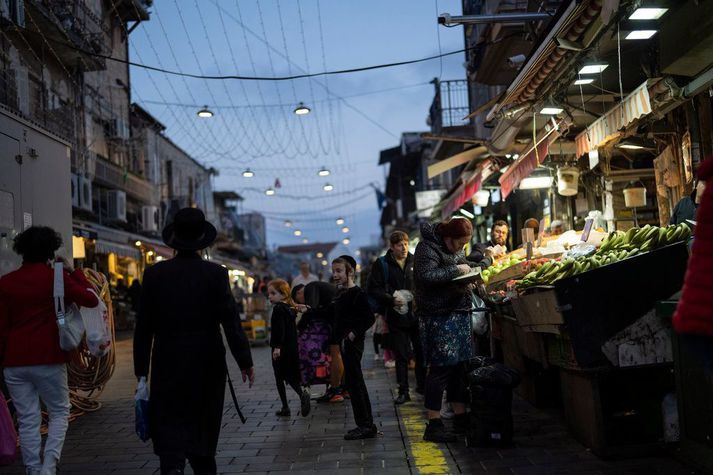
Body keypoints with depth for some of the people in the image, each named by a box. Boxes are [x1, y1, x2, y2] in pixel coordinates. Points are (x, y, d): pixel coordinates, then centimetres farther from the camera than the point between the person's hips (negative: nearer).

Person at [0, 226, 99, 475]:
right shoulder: (56, 277, -5)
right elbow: (91, 300, -7)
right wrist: (74, 271, 2)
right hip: (49, 359, -3)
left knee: (27, 419, 8)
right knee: (59, 412, 11)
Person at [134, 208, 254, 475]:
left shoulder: (154, 275, -3)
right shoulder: (216, 274, -7)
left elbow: (143, 326, 0)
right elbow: (230, 321, -9)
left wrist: (141, 368, 8)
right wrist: (244, 361, -3)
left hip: (167, 365, 0)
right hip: (207, 364, 0)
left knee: (169, 426, 2)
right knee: (203, 426, 16)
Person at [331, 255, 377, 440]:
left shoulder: (357, 294, -14)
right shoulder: (340, 294, 14)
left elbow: (369, 318, -20)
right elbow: (337, 317, 22)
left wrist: (354, 333, -21)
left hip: (352, 343, -10)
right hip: (344, 344, 10)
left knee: (353, 383, -6)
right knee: (357, 383, 13)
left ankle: (364, 426, 0)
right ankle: (368, 425, 20)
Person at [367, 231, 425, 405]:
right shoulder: (381, 264, -1)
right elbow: (373, 289, -4)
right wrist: (391, 300, -16)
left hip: (417, 314, 2)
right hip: (396, 317, -2)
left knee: (421, 351, 7)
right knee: (401, 355, 3)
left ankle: (422, 385, 23)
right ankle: (403, 391, 11)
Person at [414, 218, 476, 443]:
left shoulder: (454, 249, 15)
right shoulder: (427, 247, -13)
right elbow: (427, 276, -26)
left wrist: (470, 271, 10)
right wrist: (456, 270, -20)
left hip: (459, 312, 9)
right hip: (439, 316, -9)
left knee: (459, 365, 13)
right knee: (440, 368, -8)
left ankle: (460, 415, 23)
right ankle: (434, 424, -4)